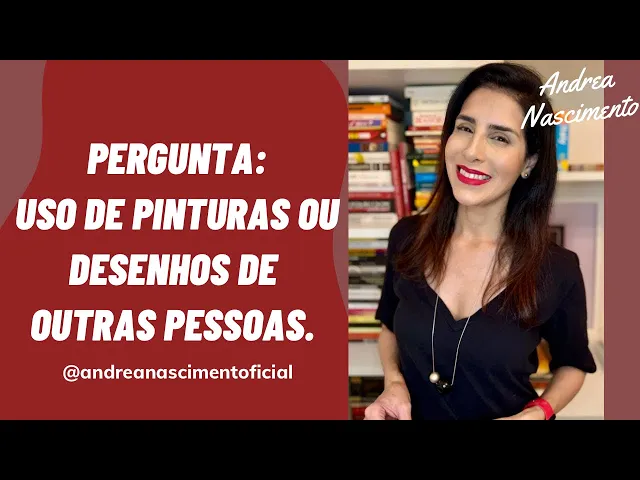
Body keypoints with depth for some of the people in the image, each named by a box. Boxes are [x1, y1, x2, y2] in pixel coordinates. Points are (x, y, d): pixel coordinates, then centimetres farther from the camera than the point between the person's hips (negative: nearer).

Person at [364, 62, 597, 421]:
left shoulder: (558, 270, -18)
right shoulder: (407, 237, -11)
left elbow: (572, 364, -1)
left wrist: (535, 414, -17)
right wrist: (393, 382, -12)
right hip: (412, 413, 2)